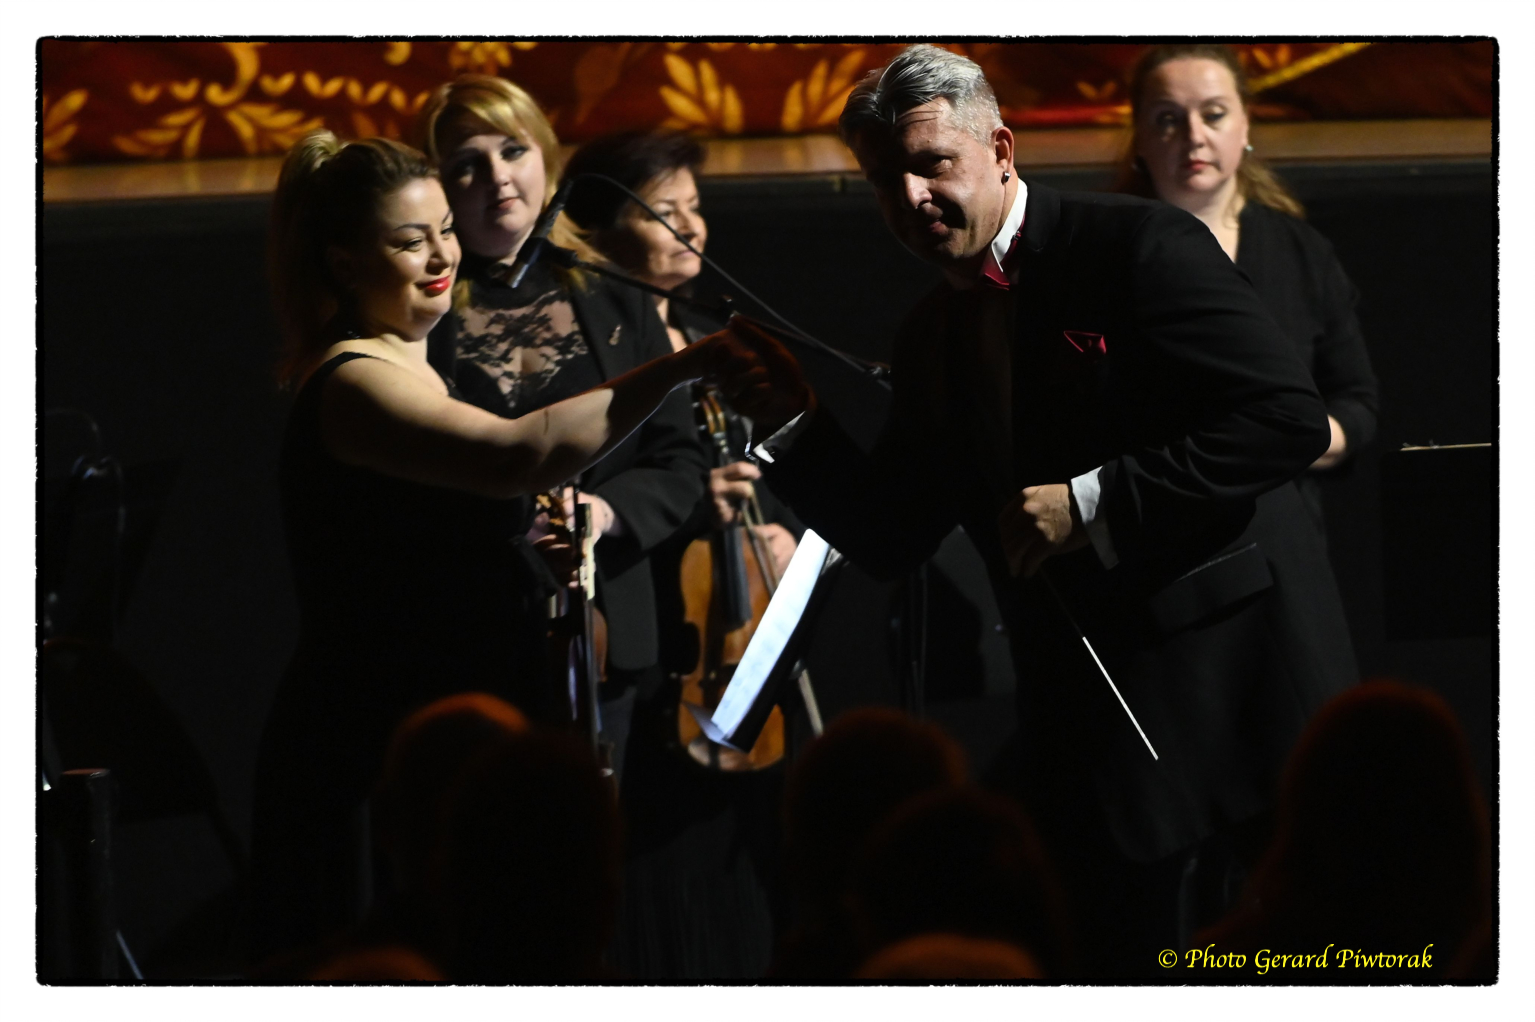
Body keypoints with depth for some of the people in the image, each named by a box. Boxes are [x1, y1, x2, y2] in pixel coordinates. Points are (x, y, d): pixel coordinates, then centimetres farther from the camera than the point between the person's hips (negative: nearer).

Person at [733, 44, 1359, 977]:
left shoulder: (1138, 249, -10)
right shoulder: (934, 339, 13)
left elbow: (1292, 417, -18)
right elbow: (892, 542, 13)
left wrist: (1095, 501, -20)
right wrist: (787, 418, -1)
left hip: (1234, 674, -7)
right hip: (1086, 709, 7)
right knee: (1112, 951, 8)